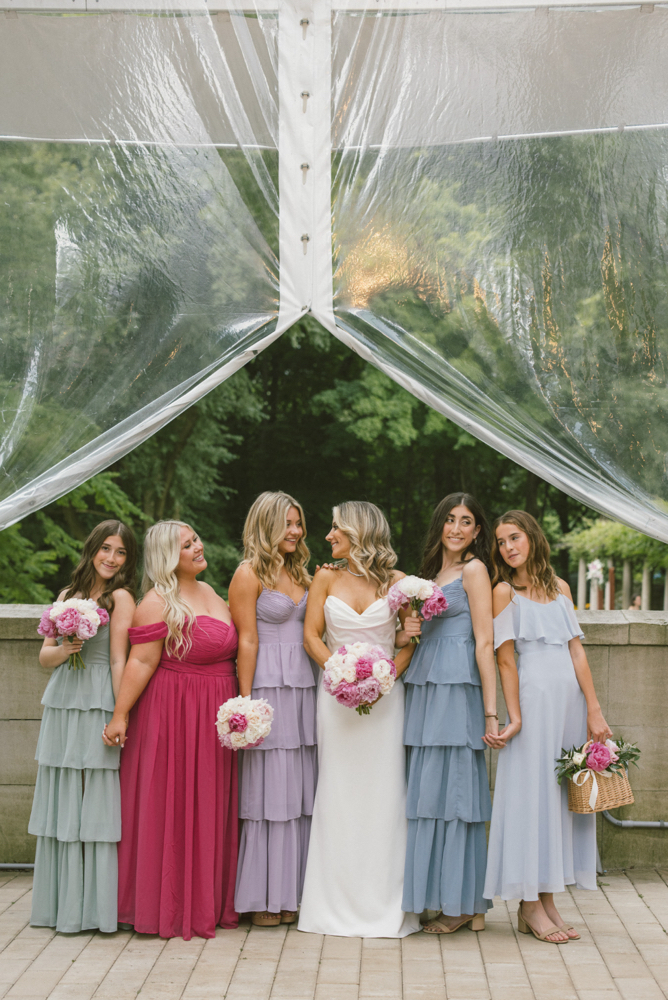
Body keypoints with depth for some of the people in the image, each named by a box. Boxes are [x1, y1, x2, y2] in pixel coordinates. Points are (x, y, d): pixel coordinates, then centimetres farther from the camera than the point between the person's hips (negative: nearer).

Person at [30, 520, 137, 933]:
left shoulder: (121, 598, -3)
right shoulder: (68, 595, 14)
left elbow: (119, 662, -8)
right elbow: (45, 655, 15)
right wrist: (64, 649, -7)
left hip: (97, 711, -6)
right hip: (60, 708, 6)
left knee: (94, 804, -3)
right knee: (61, 804, 10)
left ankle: (94, 906, 6)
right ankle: (60, 903, 20)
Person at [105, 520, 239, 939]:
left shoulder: (209, 592, 13)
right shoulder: (158, 602, -12)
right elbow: (141, 662, -16)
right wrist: (120, 715, -19)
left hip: (214, 715, 8)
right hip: (174, 714, -8)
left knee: (210, 806, 13)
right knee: (173, 806, -1)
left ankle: (208, 900, 23)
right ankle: (172, 905, 9)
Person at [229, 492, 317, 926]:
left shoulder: (303, 575, 17)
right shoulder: (249, 574, -4)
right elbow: (247, 641, -9)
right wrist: (245, 704, -13)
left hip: (305, 690, 7)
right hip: (269, 689, -6)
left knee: (301, 790, 8)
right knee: (269, 790, -2)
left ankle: (293, 893, 16)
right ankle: (263, 898, 8)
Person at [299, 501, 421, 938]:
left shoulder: (397, 582, 3)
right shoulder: (326, 579, 8)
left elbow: (409, 642, 2)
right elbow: (312, 636, 4)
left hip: (386, 694, -1)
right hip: (337, 694, 1)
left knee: (384, 794, -1)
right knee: (339, 793, 1)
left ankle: (384, 905, 7)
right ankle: (340, 906, 9)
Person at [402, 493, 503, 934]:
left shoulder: (473, 569, -4)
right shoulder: (434, 572, 19)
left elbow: (485, 643, -10)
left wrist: (490, 711, -15)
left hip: (457, 690, -8)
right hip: (425, 689, 8)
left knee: (452, 788, -5)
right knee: (430, 791, 7)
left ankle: (463, 903, 3)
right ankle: (442, 896, 14)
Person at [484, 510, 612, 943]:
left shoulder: (560, 587, 14)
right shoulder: (505, 591, 0)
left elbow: (577, 651, 10)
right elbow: (506, 658, -5)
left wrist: (594, 709, 4)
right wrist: (514, 716, -12)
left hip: (571, 698, 5)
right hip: (534, 697, -5)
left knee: (563, 793, 6)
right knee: (532, 790, -3)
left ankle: (548, 899, 14)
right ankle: (530, 906, 4)